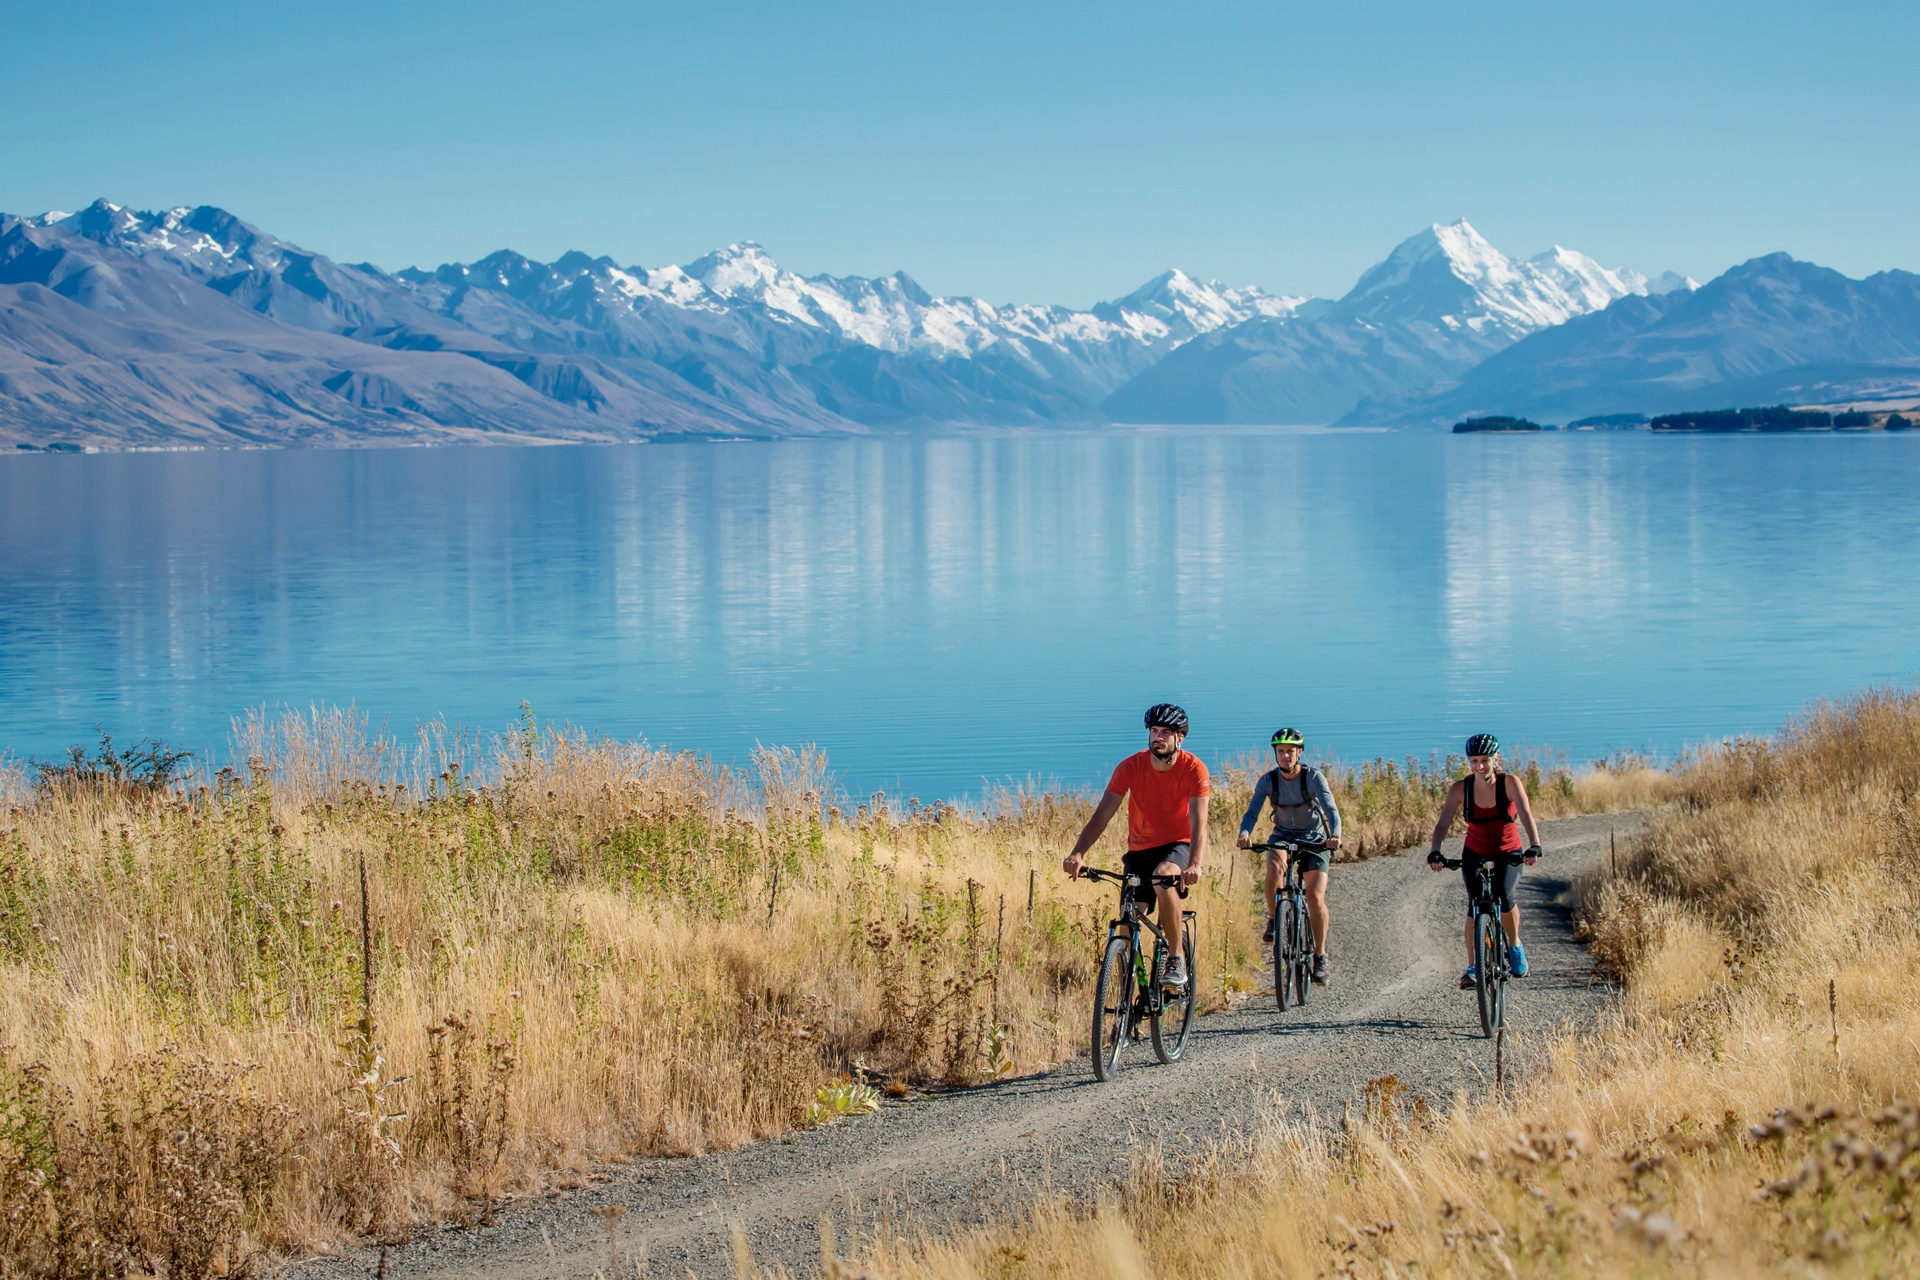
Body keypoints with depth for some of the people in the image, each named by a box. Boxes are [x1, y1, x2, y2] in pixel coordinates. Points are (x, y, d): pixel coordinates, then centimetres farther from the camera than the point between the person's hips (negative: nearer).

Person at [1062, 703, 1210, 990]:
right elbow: (1102, 815, -19)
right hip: (1140, 848, 3)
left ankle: (1177, 959, -22)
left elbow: (1198, 823, -27)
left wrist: (1194, 865, -46)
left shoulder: (1193, 770, -17)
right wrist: (1078, 854, -35)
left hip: (1177, 845, -3)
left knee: (1163, 877, -36)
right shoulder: (1131, 767, -13)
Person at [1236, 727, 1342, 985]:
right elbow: (1252, 811, -19)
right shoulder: (1268, 780, -11)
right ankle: (1274, 919, -11)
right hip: (1283, 837, 1)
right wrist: (1245, 833, -42)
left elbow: (1331, 809, -28)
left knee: (1316, 898, -15)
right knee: (1275, 867, -34)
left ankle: (1320, 955, 2)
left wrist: (1335, 834, -48)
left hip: (1314, 840, -1)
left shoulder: (1313, 777, -16)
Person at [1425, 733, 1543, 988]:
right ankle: (1472, 967, -7)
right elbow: (1443, 823, -22)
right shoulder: (1460, 789, -15)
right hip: (1474, 853, 1)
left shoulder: (1510, 783, -18)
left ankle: (1515, 946, 3)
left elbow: (1526, 815, -30)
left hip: (1508, 854, -1)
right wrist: (1435, 852, -40)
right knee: (1475, 903, -18)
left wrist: (1534, 846, -47)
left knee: (1504, 896, -25)